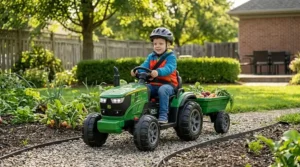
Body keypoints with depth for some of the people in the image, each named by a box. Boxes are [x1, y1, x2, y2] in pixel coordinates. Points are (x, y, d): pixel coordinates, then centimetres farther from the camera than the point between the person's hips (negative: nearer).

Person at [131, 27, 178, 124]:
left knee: (162, 90, -38)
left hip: (167, 84, -6)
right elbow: (144, 66, 0)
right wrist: (137, 71, -24)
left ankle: (163, 116, -35)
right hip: (153, 84, 6)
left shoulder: (171, 57, -5)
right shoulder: (151, 57, 15)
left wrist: (158, 72, -45)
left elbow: (168, 68, -24)